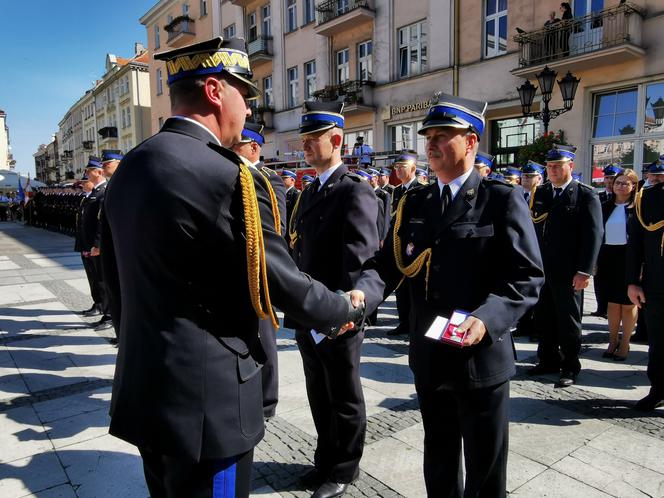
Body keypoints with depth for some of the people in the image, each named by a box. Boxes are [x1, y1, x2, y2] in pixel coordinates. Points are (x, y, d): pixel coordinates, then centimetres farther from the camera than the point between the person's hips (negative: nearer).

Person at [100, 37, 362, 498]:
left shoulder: (130, 167, 5)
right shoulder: (225, 175, -22)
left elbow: (116, 272, 13)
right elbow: (279, 281, -15)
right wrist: (342, 310, 3)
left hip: (146, 386, 9)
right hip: (206, 397, -8)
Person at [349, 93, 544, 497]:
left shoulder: (503, 199, -8)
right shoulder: (414, 203, 7)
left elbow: (527, 276, -12)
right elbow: (390, 263, -1)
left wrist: (488, 317, -28)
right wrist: (362, 293, -20)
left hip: (483, 358, -4)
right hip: (429, 357, 5)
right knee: (438, 459, 24)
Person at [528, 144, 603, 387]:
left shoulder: (586, 195, -5)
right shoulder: (540, 193, 9)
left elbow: (594, 235, -10)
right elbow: (532, 227, 8)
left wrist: (584, 271, -15)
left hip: (568, 273, -4)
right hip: (541, 269, 5)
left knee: (568, 321, 8)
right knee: (543, 319, 13)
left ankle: (570, 367, 22)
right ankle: (549, 361, 28)